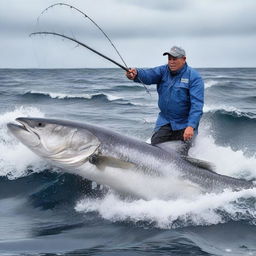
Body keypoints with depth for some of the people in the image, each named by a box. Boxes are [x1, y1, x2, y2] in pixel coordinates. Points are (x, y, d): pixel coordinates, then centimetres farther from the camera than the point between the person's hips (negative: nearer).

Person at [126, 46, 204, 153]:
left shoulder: (194, 77, -13)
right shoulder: (164, 71, 0)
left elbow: (197, 104, -22)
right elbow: (149, 74, -21)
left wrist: (191, 126, -33)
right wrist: (136, 74, -44)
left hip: (184, 124, -4)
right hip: (164, 121, 4)